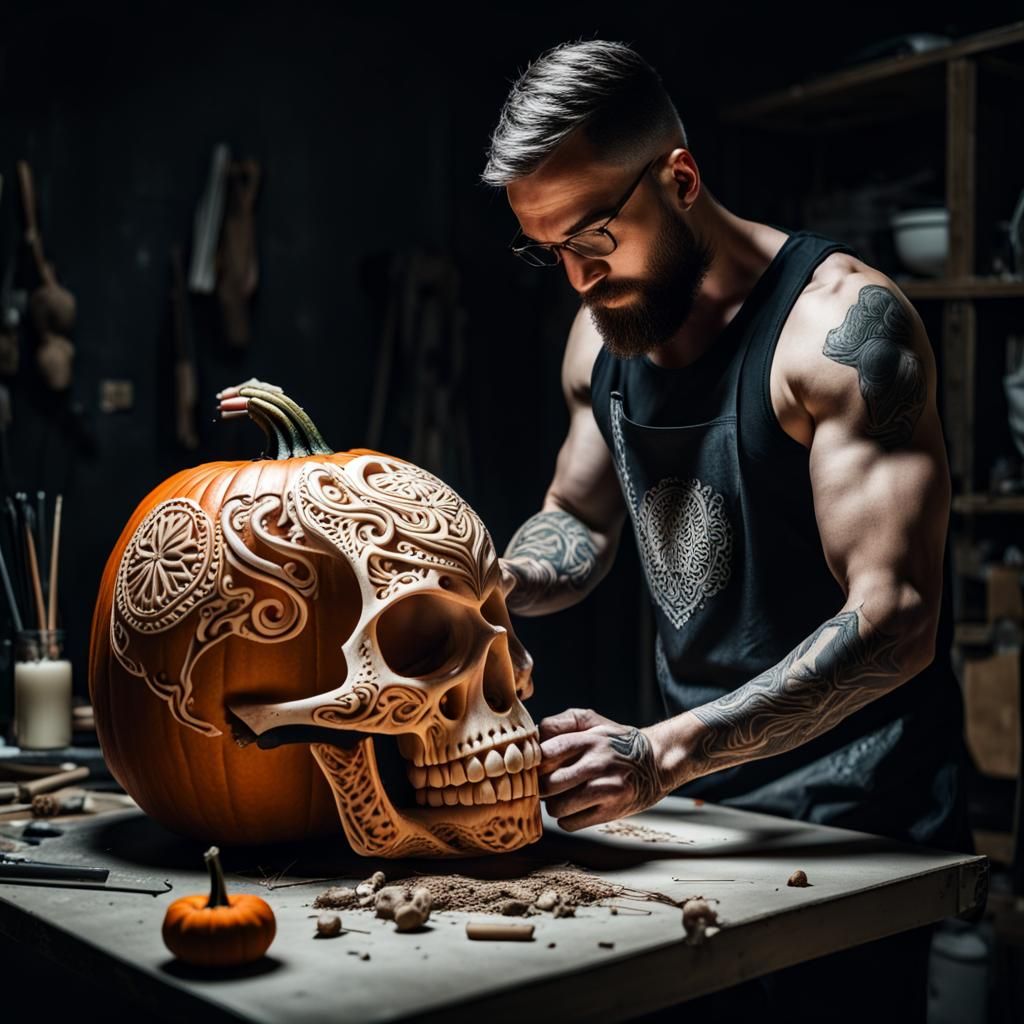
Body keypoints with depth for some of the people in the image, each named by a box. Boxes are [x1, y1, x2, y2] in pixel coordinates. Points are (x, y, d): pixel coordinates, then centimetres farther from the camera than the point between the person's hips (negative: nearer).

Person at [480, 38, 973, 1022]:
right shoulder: (601, 331, 4)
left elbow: (895, 621, -25)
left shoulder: (842, 322, -19)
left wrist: (663, 754, -30)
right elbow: (577, 522, 19)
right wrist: (499, 582, -4)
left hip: (849, 812, -6)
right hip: (690, 799, 6)